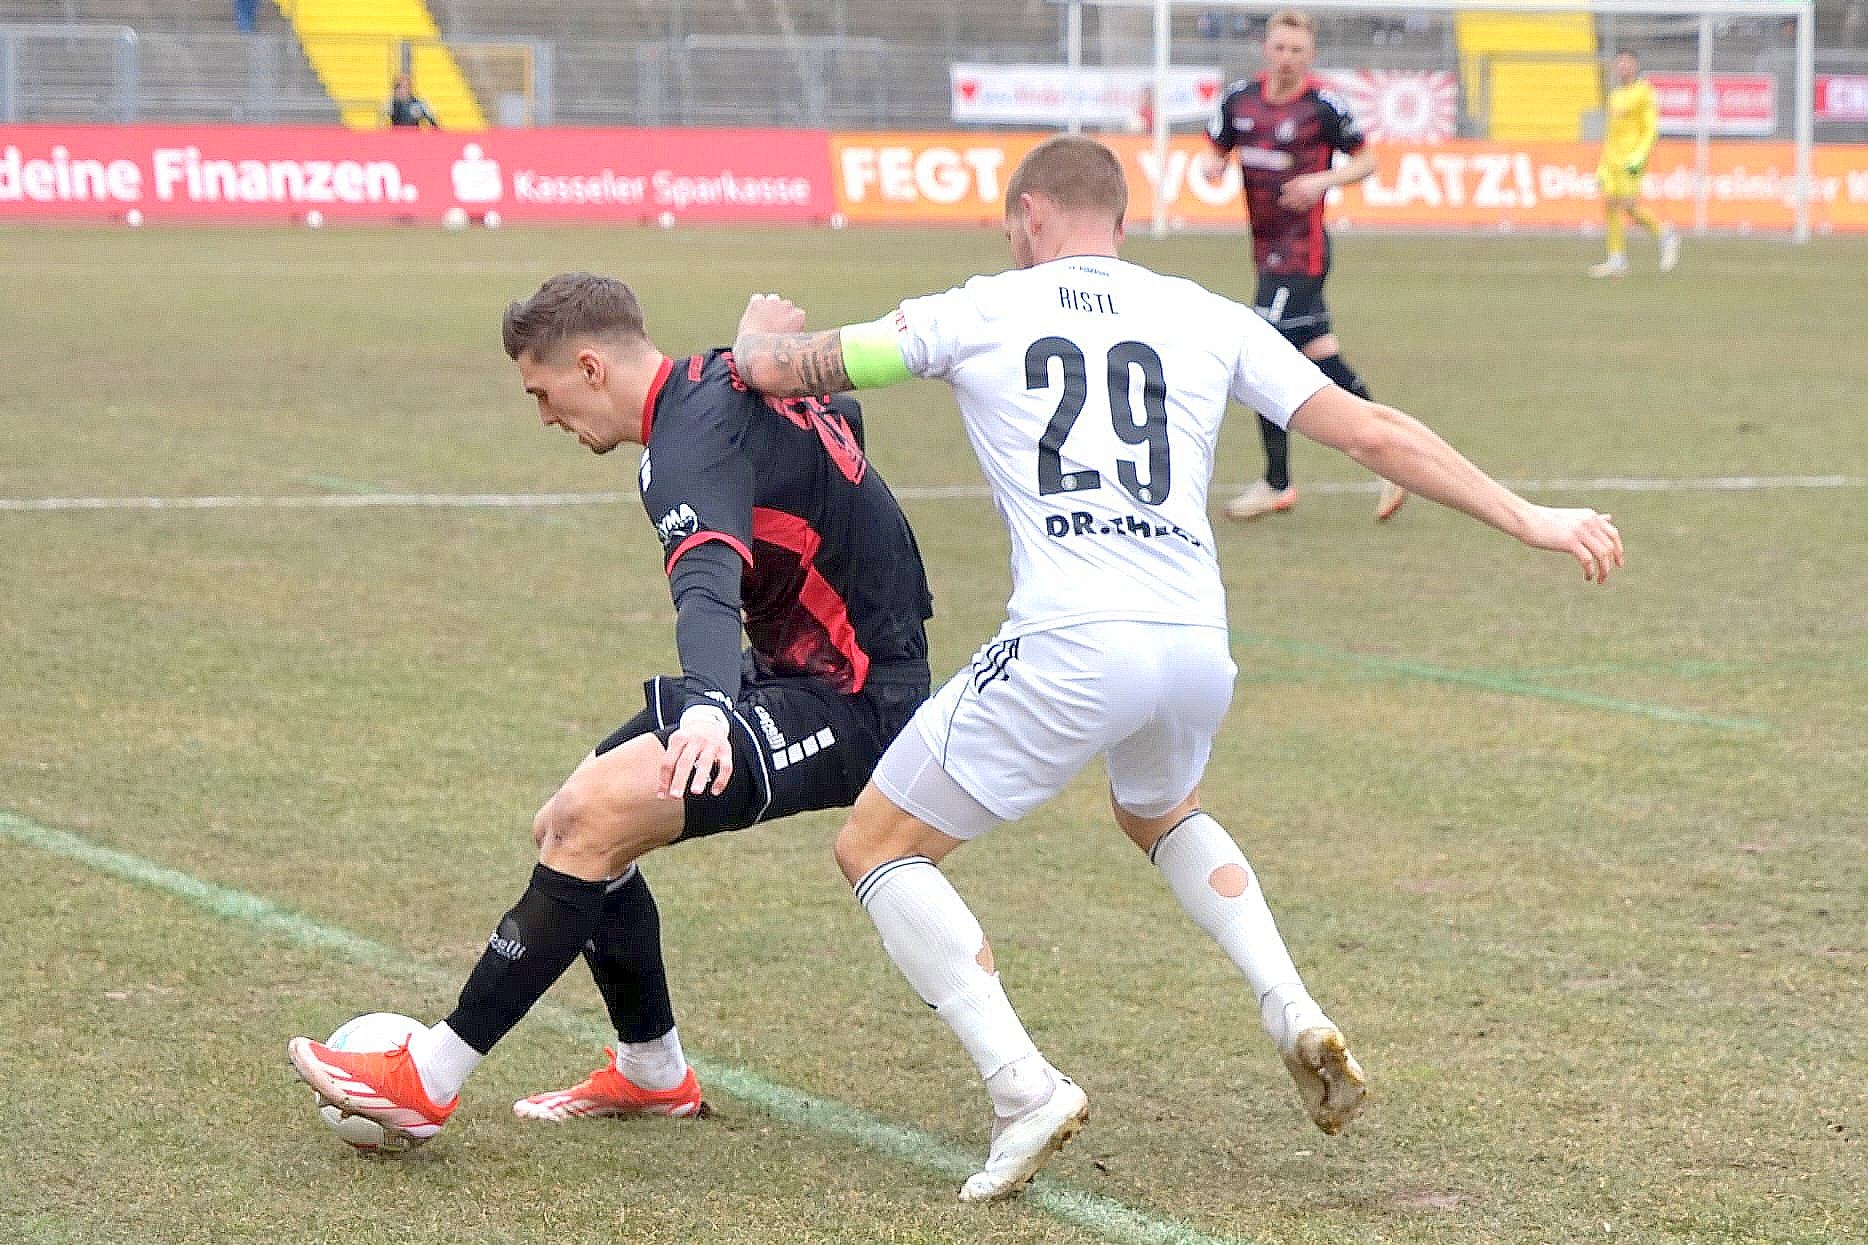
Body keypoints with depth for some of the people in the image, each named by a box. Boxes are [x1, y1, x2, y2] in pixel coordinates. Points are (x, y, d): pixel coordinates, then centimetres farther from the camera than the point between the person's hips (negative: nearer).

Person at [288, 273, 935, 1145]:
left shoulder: (693, 439, -22)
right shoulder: (727, 381, 8)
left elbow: (708, 588, -41)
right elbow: (842, 414, 30)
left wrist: (707, 712, -59)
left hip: (846, 705, -11)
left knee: (595, 815, -23)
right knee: (565, 827, 6)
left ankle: (426, 1083, -20)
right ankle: (651, 1074, 21)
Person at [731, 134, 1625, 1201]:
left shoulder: (977, 312, 11)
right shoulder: (1209, 320, 17)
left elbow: (774, 369, 15)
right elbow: (1372, 433, 14)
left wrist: (763, 336, 40)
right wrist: (1531, 520, 19)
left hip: (1070, 649, -5)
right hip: (1201, 646, 5)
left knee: (878, 846, 12)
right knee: (1159, 811, 38)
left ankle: (1023, 1090, -4)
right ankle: (1294, 1013, 17)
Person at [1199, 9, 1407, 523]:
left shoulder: (1324, 105, -10)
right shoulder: (1240, 98, 5)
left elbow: (1365, 160, -1)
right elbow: (1215, 152, 16)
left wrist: (1323, 179, -17)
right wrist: (1213, 166, -7)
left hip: (1300, 249, -7)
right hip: (1267, 246, 7)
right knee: (1322, 356, 11)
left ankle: (1276, 484, 4)